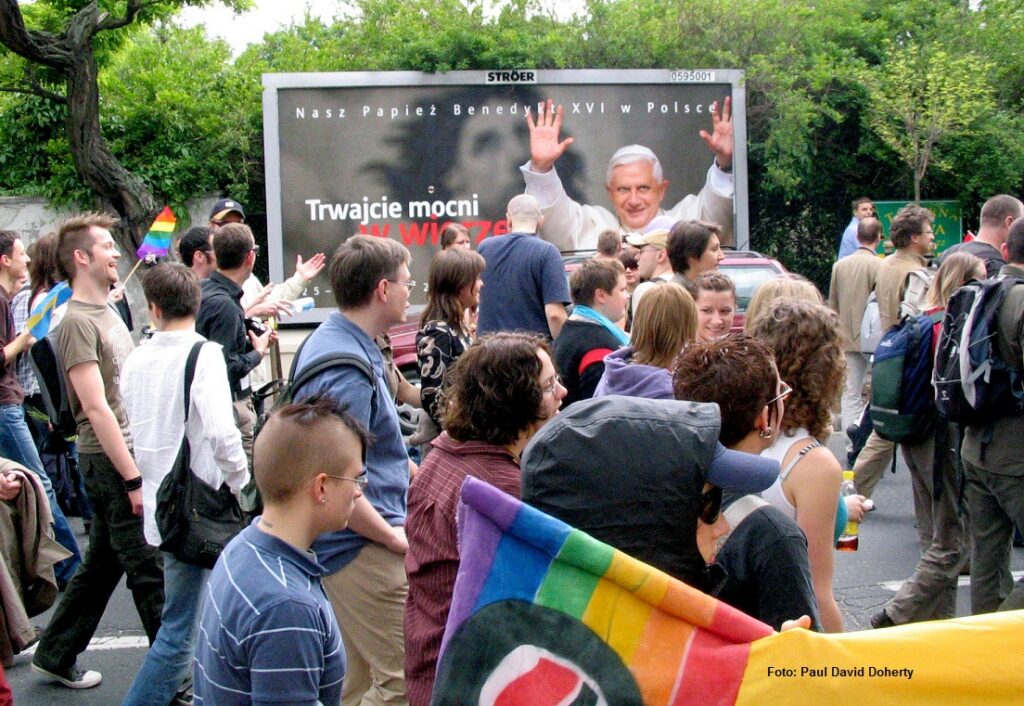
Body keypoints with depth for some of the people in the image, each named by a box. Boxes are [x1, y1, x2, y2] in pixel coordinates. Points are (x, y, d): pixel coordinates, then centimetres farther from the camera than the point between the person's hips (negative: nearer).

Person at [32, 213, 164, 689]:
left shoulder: (107, 312, 16)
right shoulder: (78, 322, -14)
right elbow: (95, 408, -19)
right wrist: (134, 479, -21)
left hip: (130, 452, 9)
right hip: (109, 460, -9)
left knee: (103, 563, 17)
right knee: (149, 570, -3)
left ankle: (55, 655, 31)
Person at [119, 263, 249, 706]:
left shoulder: (136, 360, 3)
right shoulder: (204, 355, -16)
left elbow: (136, 429, 12)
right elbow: (222, 434, -27)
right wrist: (241, 483, -12)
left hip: (158, 504, 7)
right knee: (179, 631, -1)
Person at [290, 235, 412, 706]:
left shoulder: (330, 340, 10)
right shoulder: (348, 370, -23)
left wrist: (414, 470, 23)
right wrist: (394, 538, -16)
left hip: (356, 543, 11)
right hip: (364, 549, -11)